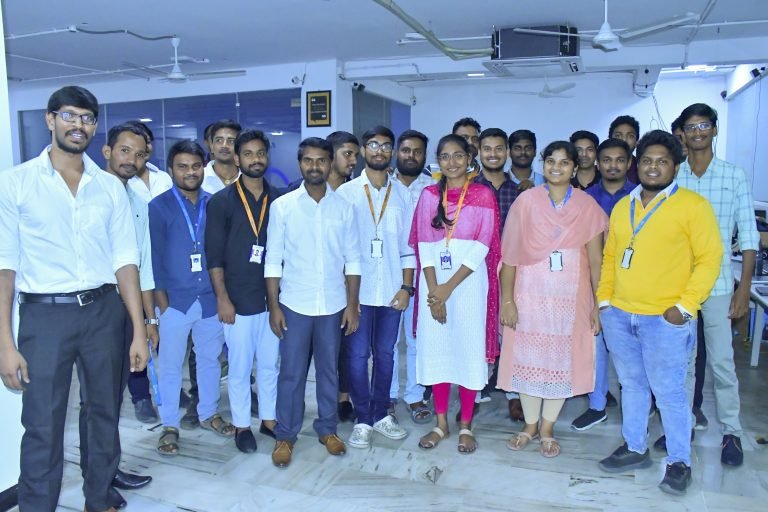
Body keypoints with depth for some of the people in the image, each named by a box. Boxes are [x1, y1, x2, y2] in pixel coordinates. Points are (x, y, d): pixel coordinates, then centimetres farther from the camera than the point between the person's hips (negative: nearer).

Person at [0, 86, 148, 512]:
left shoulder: (111, 186, 5)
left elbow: (125, 260, 3)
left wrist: (139, 330, -1)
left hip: (104, 311, 3)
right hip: (44, 315, -3)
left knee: (105, 416, 15)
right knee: (42, 427, 6)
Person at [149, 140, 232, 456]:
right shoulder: (159, 206, -4)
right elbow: (154, 256, -5)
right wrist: (161, 299, -8)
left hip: (210, 297, 3)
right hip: (175, 300, -3)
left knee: (210, 358, 15)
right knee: (171, 364, 8)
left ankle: (208, 413, 33)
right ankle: (169, 425, 23)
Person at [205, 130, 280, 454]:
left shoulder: (279, 200, 5)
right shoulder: (221, 201, -3)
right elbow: (214, 255, -6)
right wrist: (222, 298, -10)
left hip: (273, 297, 3)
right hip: (239, 300, -2)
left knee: (270, 363, 14)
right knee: (240, 366, 9)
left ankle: (269, 419, 31)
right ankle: (241, 425, 25)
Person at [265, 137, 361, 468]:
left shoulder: (343, 207, 1)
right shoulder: (282, 206, -4)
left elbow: (352, 260, 3)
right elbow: (273, 260, -2)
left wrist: (352, 304, -1)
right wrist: (273, 305, -6)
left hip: (333, 305, 2)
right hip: (294, 304, -1)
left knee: (329, 369, 14)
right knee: (291, 372, 7)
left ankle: (327, 428, 31)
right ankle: (285, 436, 23)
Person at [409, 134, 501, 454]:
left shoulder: (483, 195, 0)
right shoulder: (429, 195, 7)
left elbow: (482, 247, -8)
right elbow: (424, 245, 1)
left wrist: (449, 287, -13)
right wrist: (433, 290, -10)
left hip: (469, 282, -2)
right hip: (433, 284, 2)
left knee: (469, 350, 4)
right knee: (436, 349, 7)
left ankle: (465, 425, 19)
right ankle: (441, 422, 22)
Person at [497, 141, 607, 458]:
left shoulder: (587, 206, 3)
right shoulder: (526, 201, -1)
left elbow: (595, 259, 3)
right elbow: (509, 254, -3)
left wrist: (599, 304, 1)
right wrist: (507, 299, -7)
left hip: (571, 296, 1)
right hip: (530, 293, -1)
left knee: (562, 360, 8)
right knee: (528, 358, 6)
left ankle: (547, 428, 25)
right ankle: (530, 425, 26)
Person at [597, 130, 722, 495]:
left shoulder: (693, 205, -5)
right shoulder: (622, 206, 13)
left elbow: (710, 258, -9)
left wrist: (685, 307, -14)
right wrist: (604, 298, 7)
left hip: (664, 319, -5)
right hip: (618, 315, 5)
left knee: (668, 391, 4)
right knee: (631, 385, 16)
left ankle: (679, 462, 21)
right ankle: (634, 448, 31)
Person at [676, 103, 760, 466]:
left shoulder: (734, 176, 1)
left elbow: (748, 235, 1)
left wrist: (744, 287, -5)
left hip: (717, 284, -1)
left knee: (721, 361, 2)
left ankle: (732, 432, 18)